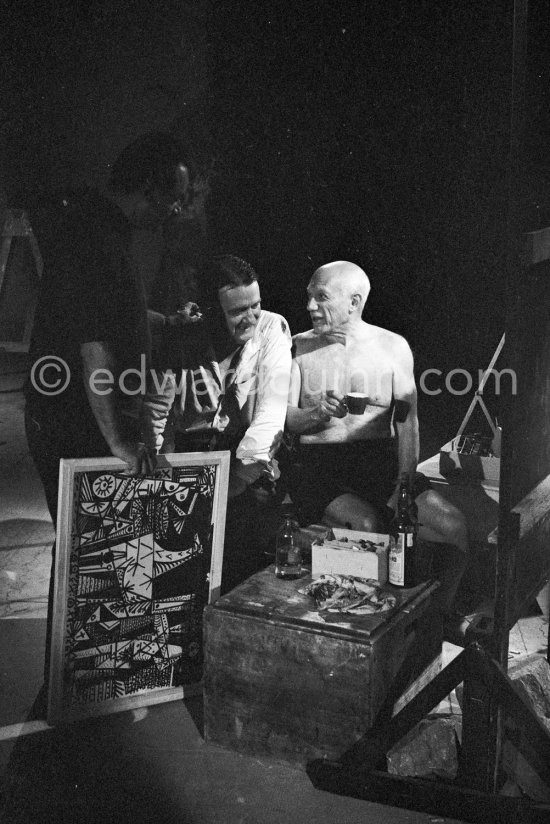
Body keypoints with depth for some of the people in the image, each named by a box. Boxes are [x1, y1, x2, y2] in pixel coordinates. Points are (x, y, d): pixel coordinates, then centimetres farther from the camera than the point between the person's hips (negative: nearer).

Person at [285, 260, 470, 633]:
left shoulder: (392, 346, 9)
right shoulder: (301, 347, 9)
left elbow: (406, 420, 5)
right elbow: (284, 419, 6)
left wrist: (405, 484, -8)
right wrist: (319, 412, -17)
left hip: (381, 457, 1)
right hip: (320, 461, -1)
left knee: (457, 528, -19)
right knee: (366, 526, -32)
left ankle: (440, 614, 7)